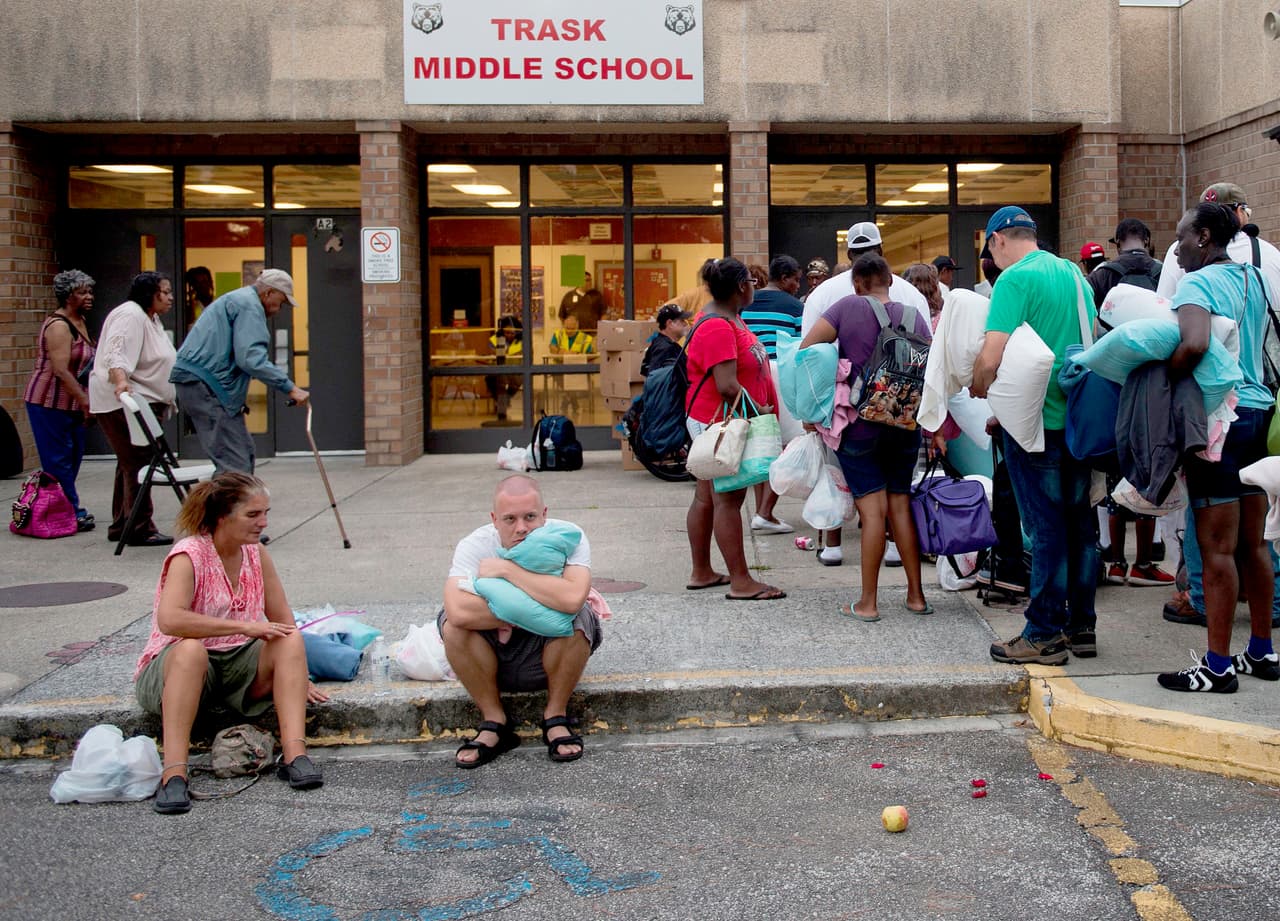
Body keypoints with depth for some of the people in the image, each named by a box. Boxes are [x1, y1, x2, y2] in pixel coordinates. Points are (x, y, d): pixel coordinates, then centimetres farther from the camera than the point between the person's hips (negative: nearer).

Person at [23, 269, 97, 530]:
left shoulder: (80, 321, 13)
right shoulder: (58, 326, -16)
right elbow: (61, 371, -24)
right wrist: (85, 400, -25)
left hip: (71, 403, 10)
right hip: (49, 402, -10)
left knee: (73, 457, 11)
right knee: (59, 460, -3)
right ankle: (71, 514, -1)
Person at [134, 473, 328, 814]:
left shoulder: (256, 554, 3)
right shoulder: (189, 556, -15)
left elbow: (283, 622, 9)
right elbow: (168, 619, -33)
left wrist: (297, 678, 0)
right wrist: (243, 626, -33)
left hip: (238, 668, 5)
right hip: (172, 669, -5)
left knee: (291, 640, -21)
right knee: (191, 648, -38)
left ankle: (294, 755, -31)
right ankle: (174, 773, -42)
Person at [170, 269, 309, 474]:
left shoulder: (236, 299, 25)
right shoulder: (249, 305, -9)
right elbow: (251, 358, -21)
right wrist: (290, 388, -21)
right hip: (205, 385, -11)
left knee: (244, 451, 13)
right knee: (234, 462, -15)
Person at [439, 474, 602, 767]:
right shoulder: (474, 546, -16)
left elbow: (573, 599, -39)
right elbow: (459, 611, -35)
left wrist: (507, 569, -31)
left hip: (551, 653, -1)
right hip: (492, 657, 1)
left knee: (578, 620, -31)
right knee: (453, 626, -26)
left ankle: (555, 717, -8)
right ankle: (494, 721, -8)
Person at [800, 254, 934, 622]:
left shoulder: (848, 307, -6)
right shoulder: (915, 316, 4)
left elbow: (806, 350, -9)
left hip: (859, 425, -3)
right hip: (906, 426, 4)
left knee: (873, 509, -3)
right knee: (901, 505, 12)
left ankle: (868, 603, 2)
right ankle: (916, 595, 15)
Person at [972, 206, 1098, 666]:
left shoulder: (1015, 279, -12)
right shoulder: (1073, 273, 12)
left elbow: (992, 356, -20)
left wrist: (978, 388, -1)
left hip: (1036, 419, -7)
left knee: (1045, 526, -2)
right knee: (1080, 521, 12)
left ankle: (1045, 634, 5)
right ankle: (1082, 625, 21)